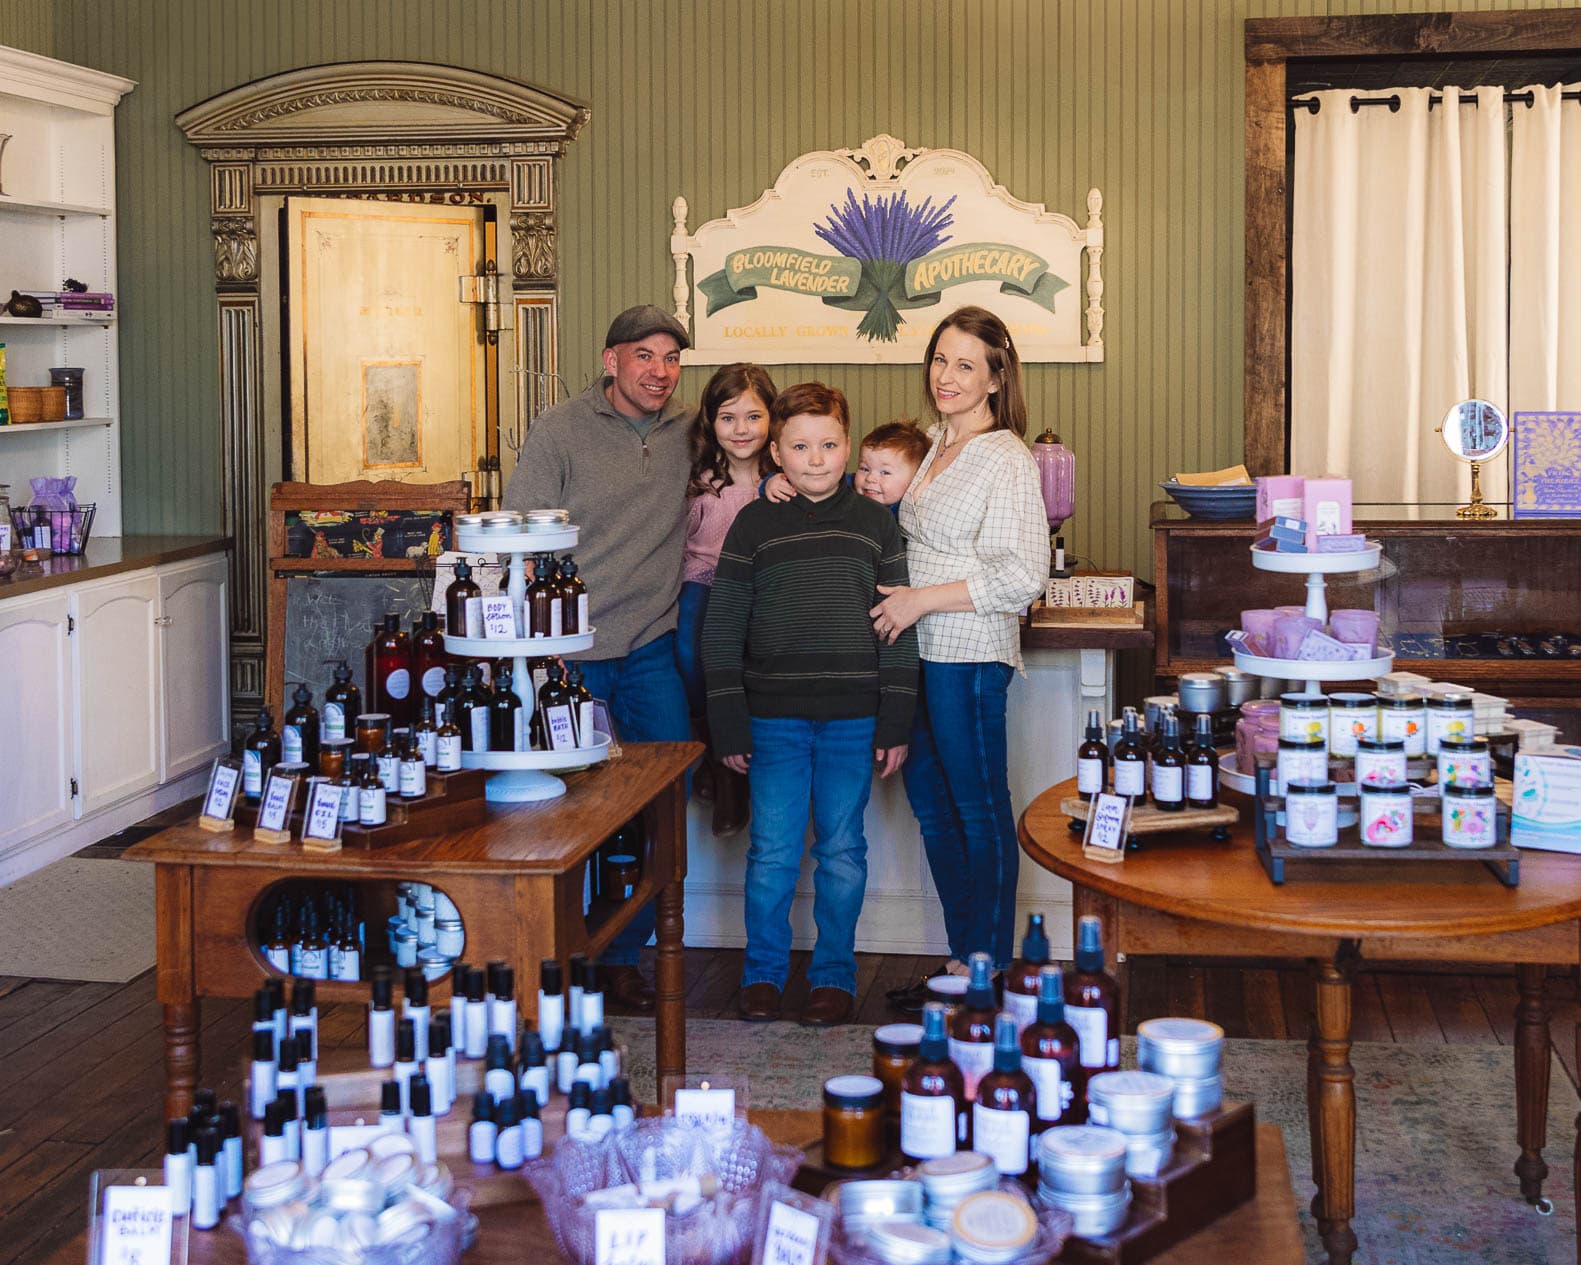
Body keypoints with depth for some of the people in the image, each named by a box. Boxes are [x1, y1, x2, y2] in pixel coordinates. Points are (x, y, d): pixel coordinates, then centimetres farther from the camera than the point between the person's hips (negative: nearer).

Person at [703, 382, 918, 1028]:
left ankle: (835, 974, 21)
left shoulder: (876, 523, 5)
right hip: (773, 719, 0)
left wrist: (895, 724, 0)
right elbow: (722, 628, 3)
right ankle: (763, 972, 19)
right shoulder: (754, 524, 2)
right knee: (771, 851, 3)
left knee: (842, 851, 8)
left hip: (853, 720, 1)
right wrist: (729, 725, -3)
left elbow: (899, 629, 5)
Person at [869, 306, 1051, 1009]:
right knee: (931, 803, 14)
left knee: (980, 812, 0)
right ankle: (962, 961, 25)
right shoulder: (934, 445, 13)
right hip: (920, 653, 9)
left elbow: (1022, 577, -18)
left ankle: (987, 971, 10)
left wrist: (919, 600, -17)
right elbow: (911, 542, 24)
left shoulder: (1006, 460, -12)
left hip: (970, 653, -9)